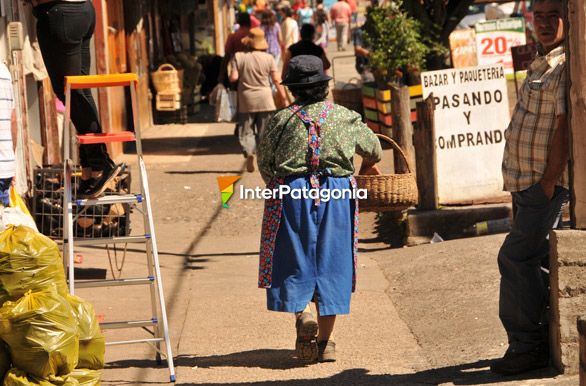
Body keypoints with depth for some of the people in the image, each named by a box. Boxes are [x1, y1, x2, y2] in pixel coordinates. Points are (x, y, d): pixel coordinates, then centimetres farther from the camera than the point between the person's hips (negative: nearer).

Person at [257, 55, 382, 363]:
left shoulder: (281, 120, -3)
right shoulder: (345, 118, 5)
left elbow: (265, 163, 4)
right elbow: (372, 148, 22)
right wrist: (368, 166, 44)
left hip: (291, 195, -2)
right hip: (336, 195, 2)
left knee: (294, 261, 8)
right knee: (330, 263, 8)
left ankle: (302, 314, -20)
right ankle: (325, 342, 9)